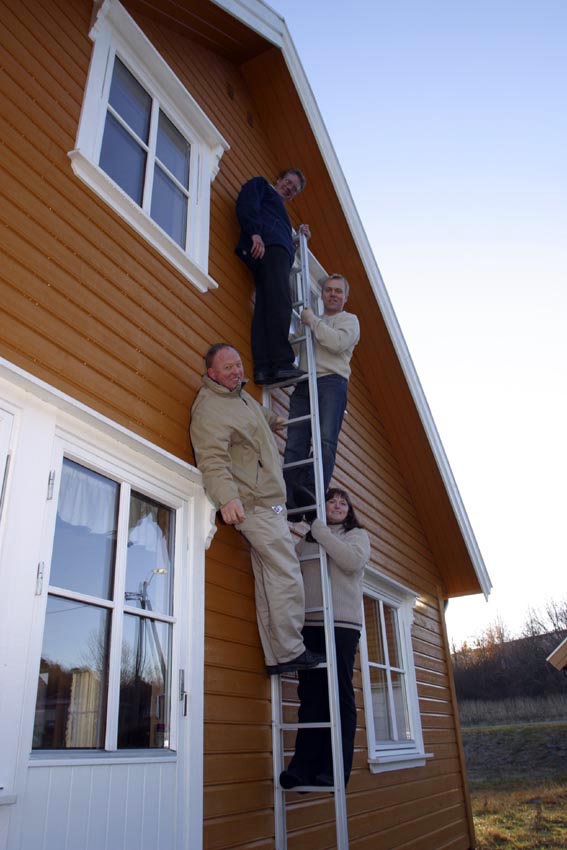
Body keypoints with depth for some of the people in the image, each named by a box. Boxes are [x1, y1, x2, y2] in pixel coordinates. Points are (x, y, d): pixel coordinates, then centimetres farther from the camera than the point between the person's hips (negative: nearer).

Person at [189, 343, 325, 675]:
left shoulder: (240, 395, 17)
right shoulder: (210, 409, -14)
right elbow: (213, 459, -28)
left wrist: (274, 418, 57)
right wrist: (227, 497, -41)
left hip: (268, 504, 10)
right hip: (256, 505, -10)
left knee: (269, 580, 9)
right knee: (287, 577, -10)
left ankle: (277, 657, 14)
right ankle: (290, 653, 0)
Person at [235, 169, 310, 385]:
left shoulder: (280, 213, 44)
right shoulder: (261, 185, 23)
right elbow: (246, 205, 1)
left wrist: (300, 237, 18)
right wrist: (255, 232, -15)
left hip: (280, 250, 8)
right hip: (267, 245, -8)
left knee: (266, 307, -10)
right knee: (279, 303, -24)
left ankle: (264, 369, -24)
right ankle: (282, 364, -35)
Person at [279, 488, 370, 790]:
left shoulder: (357, 535, 13)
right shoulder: (305, 540, 22)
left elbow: (354, 561, -8)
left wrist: (321, 533, -7)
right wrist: (309, 536, 1)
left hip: (342, 623, -3)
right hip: (308, 623, 3)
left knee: (339, 693, -5)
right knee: (310, 695, -2)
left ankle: (335, 768, -3)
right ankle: (305, 764, -3)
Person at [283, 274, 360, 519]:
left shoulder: (349, 320, 17)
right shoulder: (314, 321, 34)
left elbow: (338, 342, -5)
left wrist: (312, 321, 2)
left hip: (331, 382, -5)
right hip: (303, 385, 5)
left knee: (325, 441, -22)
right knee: (294, 444, -12)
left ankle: (314, 495, -35)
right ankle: (291, 502, -22)